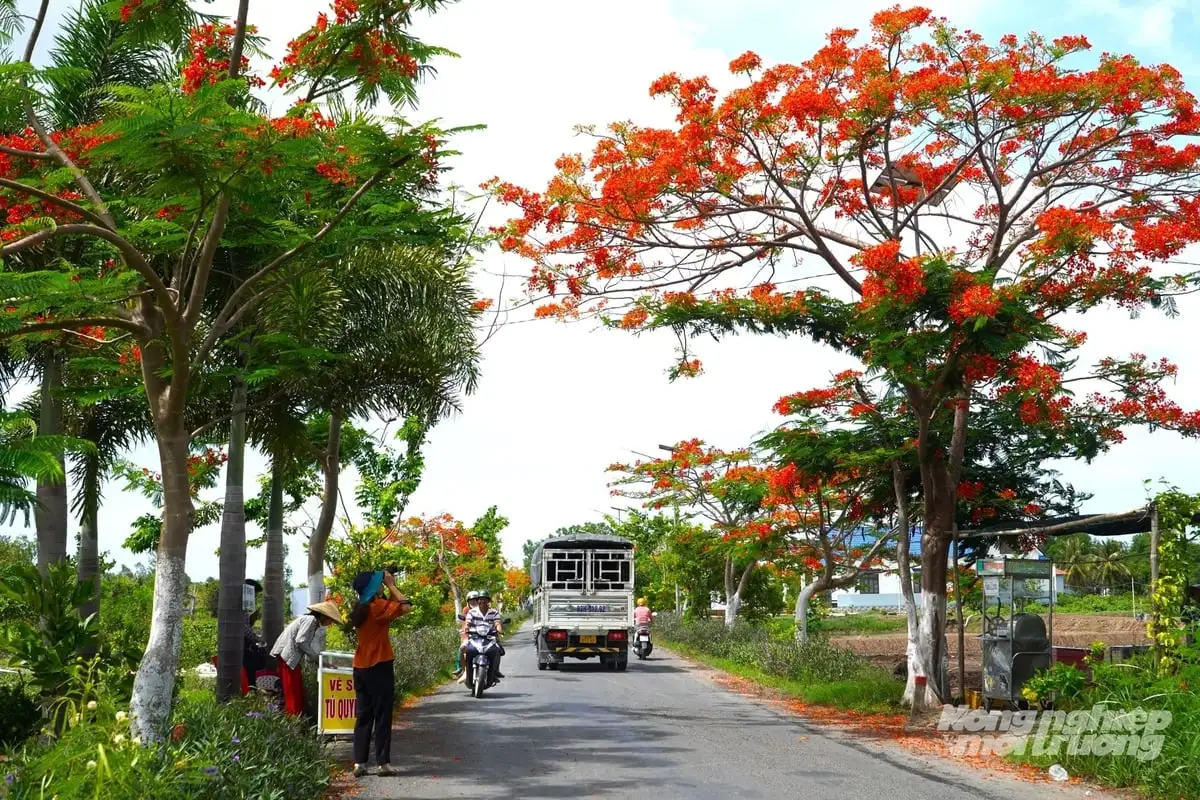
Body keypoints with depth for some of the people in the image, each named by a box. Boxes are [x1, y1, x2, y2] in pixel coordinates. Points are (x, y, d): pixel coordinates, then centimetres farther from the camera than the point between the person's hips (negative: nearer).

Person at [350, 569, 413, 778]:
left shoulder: (361, 608, 9)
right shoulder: (377, 606, -15)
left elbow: (389, 606, 19)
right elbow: (406, 606, -19)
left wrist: (390, 588, 10)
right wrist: (391, 586, -9)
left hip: (361, 667, 8)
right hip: (379, 667, -7)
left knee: (364, 716, 10)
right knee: (382, 716, 0)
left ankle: (359, 763, 8)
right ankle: (383, 762, 2)